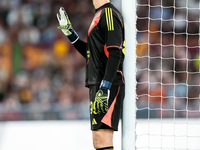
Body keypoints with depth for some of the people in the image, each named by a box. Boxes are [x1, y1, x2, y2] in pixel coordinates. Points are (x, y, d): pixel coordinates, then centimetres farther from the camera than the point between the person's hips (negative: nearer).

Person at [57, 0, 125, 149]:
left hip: (108, 85, -10)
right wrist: (69, 32, 25)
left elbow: (115, 54, -19)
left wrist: (105, 87, -25)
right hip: (98, 85, 10)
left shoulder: (109, 13, -10)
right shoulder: (100, 14, 21)